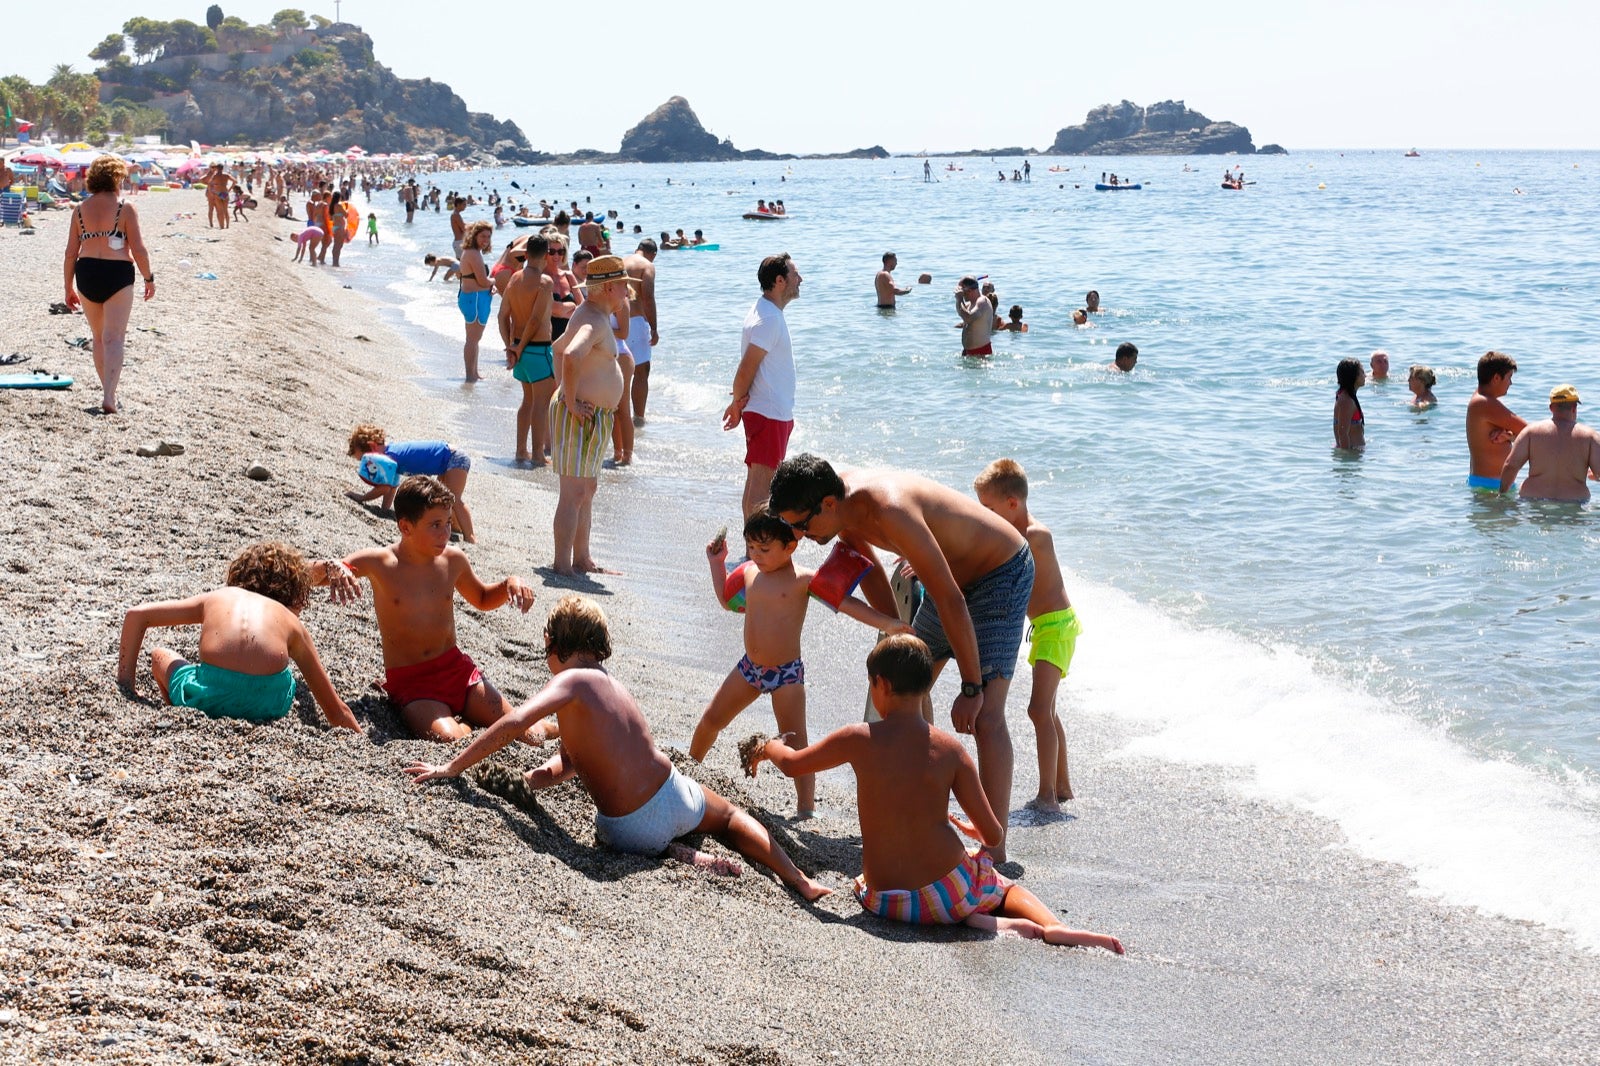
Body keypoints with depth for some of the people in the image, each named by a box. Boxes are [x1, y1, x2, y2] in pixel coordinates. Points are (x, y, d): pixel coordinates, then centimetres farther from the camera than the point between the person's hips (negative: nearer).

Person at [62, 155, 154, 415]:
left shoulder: (80, 210, 5)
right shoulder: (125, 209, -5)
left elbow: (71, 252, 5)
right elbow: (139, 250, -8)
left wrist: (69, 288, 12)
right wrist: (149, 278, 6)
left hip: (86, 274, 4)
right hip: (118, 274, -4)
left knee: (99, 336, 19)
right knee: (113, 338, -4)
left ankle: (107, 388, 27)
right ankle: (109, 395, -17)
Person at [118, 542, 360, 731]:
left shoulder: (215, 598, 28)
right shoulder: (292, 623, 26)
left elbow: (136, 615, 25)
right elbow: (336, 710, 28)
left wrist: (125, 683, 27)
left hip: (208, 700, -1)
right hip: (269, 706, 1)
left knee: (160, 656, 33)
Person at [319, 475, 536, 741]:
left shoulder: (452, 560, 3)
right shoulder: (379, 563, -8)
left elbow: (483, 599, 23)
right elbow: (309, 576, -7)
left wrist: (509, 584, 1)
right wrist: (332, 570, -31)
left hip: (456, 668, 4)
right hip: (410, 682, -4)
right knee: (449, 739, -32)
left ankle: (462, 720, 14)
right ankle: (463, 726, -1)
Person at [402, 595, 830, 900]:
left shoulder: (573, 681, -17)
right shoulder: (611, 683, 7)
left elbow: (513, 724, -29)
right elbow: (572, 757, 12)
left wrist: (451, 768, -25)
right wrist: (543, 774, -4)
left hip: (633, 831, -5)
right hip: (676, 798, 5)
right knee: (729, 816, 38)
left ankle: (682, 859, 10)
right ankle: (799, 881, 31)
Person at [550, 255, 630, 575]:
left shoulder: (592, 315, 15)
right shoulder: (595, 320, -19)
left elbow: (559, 347, 31)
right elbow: (570, 356, -37)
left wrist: (565, 391, 24)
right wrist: (570, 402, -27)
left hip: (595, 417, 11)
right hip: (583, 415, -11)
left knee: (588, 489, 17)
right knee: (574, 493, -8)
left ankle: (582, 559, 26)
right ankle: (562, 565, -5)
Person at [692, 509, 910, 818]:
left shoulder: (804, 579, -15)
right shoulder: (749, 572, 3)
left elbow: (847, 603, -17)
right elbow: (726, 599, 23)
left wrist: (886, 623, -26)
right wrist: (717, 562, 15)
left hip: (787, 673, -6)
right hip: (749, 667, 6)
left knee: (795, 743, -7)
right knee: (710, 720, 17)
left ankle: (806, 808, -2)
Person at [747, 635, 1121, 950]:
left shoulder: (858, 740, -8)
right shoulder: (949, 749, -6)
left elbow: (792, 763, 11)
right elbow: (994, 836, -2)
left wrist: (769, 747, 34)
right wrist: (972, 829, 23)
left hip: (885, 902, -2)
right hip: (952, 891, 2)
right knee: (1009, 888, 35)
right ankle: (1054, 927, 0)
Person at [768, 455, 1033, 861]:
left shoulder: (890, 510, -37)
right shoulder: (843, 501, -10)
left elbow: (950, 601, -33)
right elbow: (868, 569, 9)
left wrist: (971, 688, -27)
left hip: (1002, 572, -9)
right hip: (955, 573, 10)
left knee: (985, 716, -19)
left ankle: (994, 848, -19)